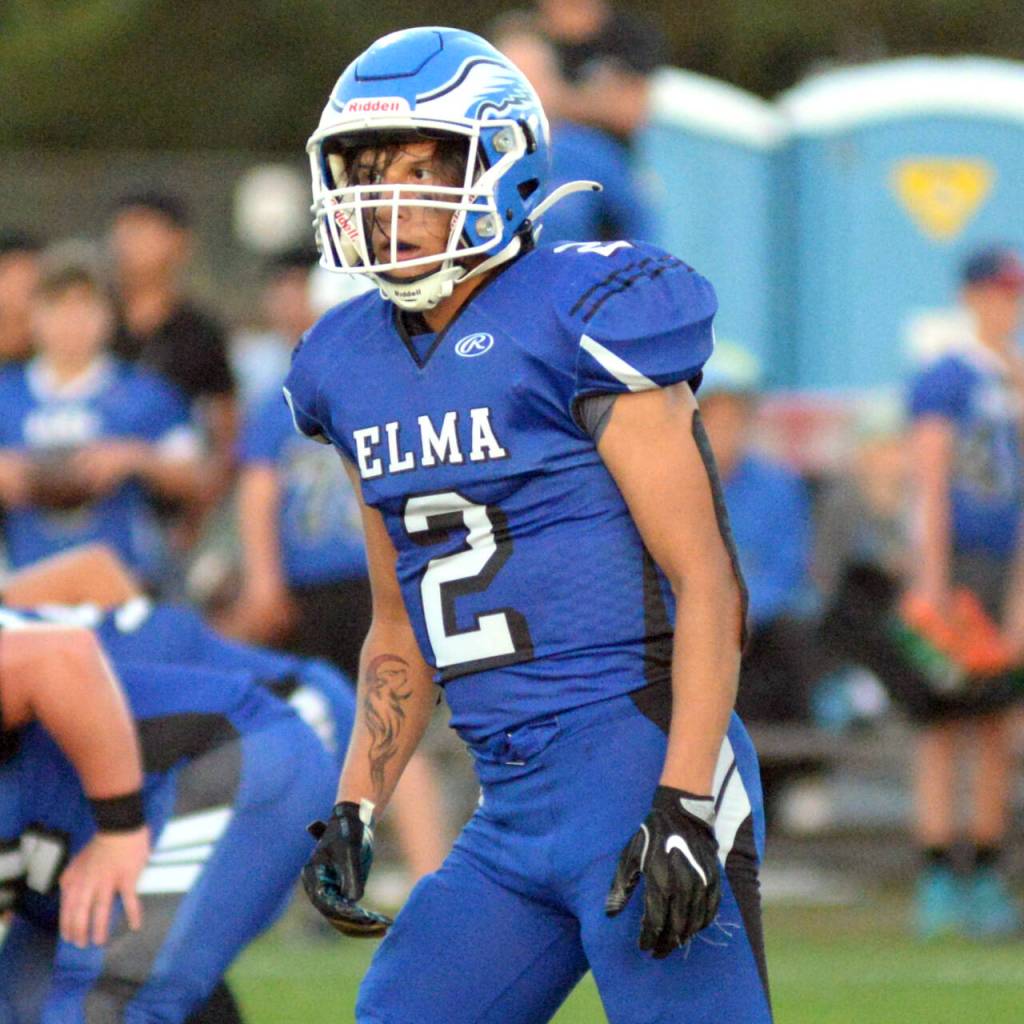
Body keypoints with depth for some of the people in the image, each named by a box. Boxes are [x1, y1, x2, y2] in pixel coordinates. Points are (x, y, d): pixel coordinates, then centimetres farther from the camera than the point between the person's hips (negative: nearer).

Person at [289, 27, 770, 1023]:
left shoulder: (580, 320, -9)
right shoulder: (357, 364, 13)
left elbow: (705, 583, -12)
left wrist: (684, 809, -21)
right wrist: (352, 814, 12)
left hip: (639, 778, -8)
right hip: (512, 811, 8)